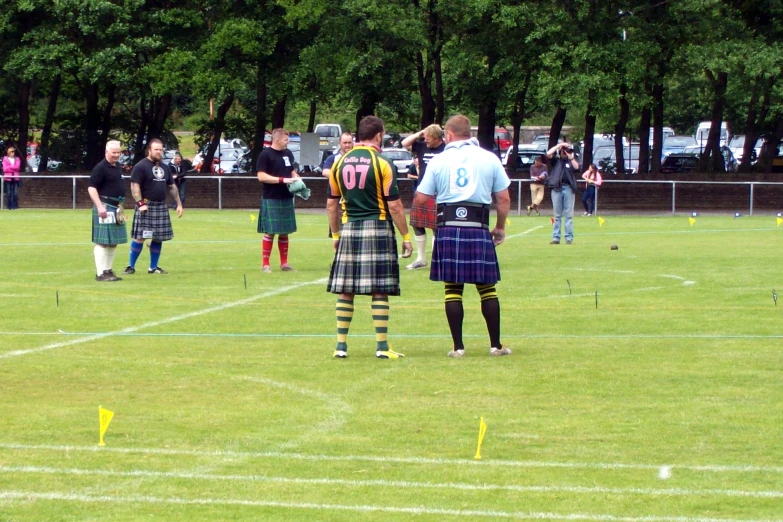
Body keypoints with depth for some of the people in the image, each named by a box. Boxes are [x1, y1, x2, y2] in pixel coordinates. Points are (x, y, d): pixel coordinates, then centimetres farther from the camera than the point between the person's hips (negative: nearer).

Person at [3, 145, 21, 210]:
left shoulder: (17, 159, 11)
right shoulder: (5, 159, 4)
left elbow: (17, 167, -4)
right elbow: (5, 169, -6)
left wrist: (9, 167, -8)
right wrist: (13, 168, -6)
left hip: (15, 178, 1)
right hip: (8, 178, -1)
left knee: (15, 193, -5)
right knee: (9, 193, -2)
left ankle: (15, 206, 0)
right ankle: (9, 206, 4)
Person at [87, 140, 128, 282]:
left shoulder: (118, 166, 13)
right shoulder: (100, 168, -13)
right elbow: (91, 188, -16)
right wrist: (100, 206, -24)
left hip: (116, 208, 9)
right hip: (105, 208, -9)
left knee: (113, 242, 13)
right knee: (102, 242, -7)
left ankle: (108, 270, 21)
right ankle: (100, 273, -6)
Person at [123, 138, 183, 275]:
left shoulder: (165, 167, 15)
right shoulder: (140, 166, -7)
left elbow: (172, 187, 21)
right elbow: (134, 186, -12)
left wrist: (179, 204, 16)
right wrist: (140, 203, -20)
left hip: (161, 207, 7)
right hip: (146, 206, -7)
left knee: (158, 238, 8)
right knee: (139, 237, -7)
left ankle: (153, 267, 16)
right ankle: (131, 266, 0)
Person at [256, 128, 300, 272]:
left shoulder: (288, 153, 12)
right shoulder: (265, 155, -9)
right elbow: (261, 176, -15)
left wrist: (296, 179, 1)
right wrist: (282, 180, -20)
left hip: (287, 199, 7)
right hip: (271, 200, -7)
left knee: (285, 232, 10)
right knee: (270, 232, -5)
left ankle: (284, 263, 17)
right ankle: (265, 264, 1)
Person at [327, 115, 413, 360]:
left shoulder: (340, 163, 7)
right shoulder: (381, 164, -7)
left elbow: (331, 203, 11)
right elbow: (394, 205, -8)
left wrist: (336, 234, 21)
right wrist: (406, 236, -1)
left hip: (349, 229, 4)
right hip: (377, 229, -4)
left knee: (345, 291, 7)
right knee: (380, 291, -1)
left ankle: (341, 346, 8)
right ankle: (382, 347, 0)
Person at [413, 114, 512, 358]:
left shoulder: (439, 160, 4)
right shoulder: (489, 159, 4)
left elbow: (421, 198, 4)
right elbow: (504, 198, 4)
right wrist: (500, 227, 17)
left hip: (448, 229, 0)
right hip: (478, 229, 0)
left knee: (453, 289, 4)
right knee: (487, 288, 7)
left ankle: (458, 347, 3)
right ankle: (496, 345, 9)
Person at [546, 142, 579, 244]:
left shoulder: (571, 161, 15)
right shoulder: (556, 160, 12)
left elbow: (576, 167, -4)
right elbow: (548, 154, -5)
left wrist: (570, 156, -8)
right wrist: (559, 145, -3)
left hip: (568, 188, 0)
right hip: (557, 188, 0)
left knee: (569, 215, -1)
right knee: (557, 215, 3)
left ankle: (569, 238, 0)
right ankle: (556, 238, 4)